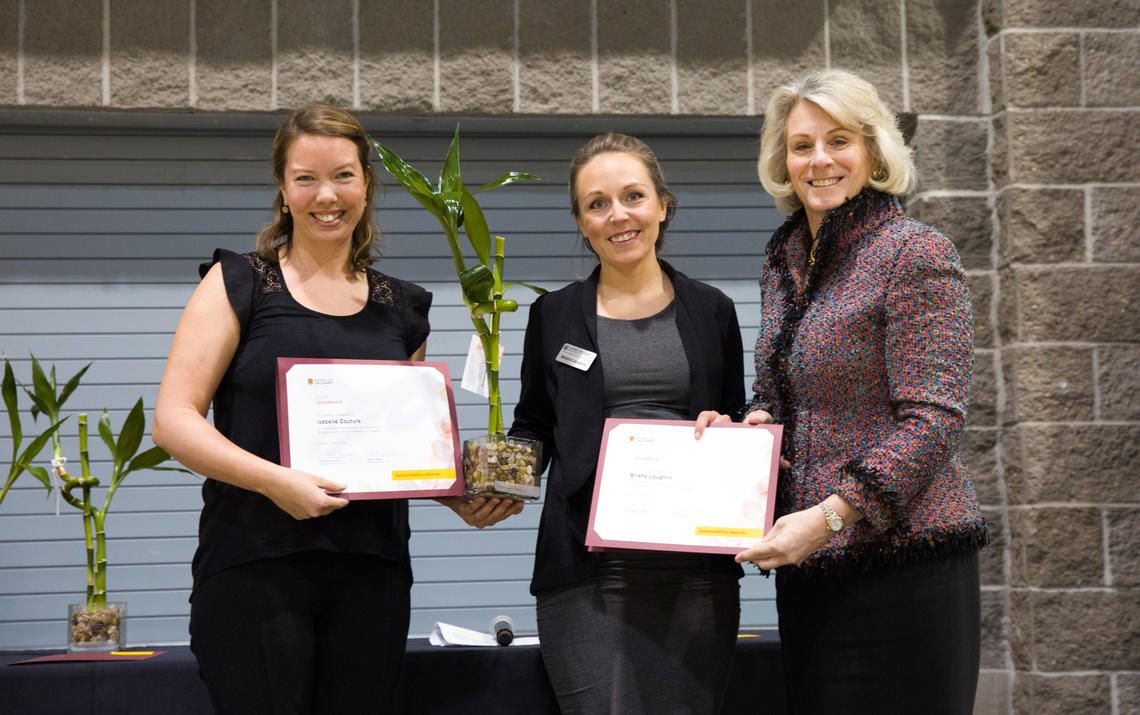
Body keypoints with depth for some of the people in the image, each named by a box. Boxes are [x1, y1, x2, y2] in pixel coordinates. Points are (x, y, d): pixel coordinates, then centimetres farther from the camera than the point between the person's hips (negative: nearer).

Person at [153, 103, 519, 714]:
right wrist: (273, 480, -19)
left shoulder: (402, 310, 15)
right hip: (254, 565, -4)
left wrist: (462, 498, 2)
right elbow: (174, 419, -5)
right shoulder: (238, 285, 3)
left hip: (372, 572, 4)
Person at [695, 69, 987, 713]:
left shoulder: (915, 254, -8)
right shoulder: (785, 261, 14)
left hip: (903, 558, -7)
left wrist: (831, 515, -21)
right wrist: (744, 425, 1)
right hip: (808, 567, 7)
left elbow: (933, 419, -15)